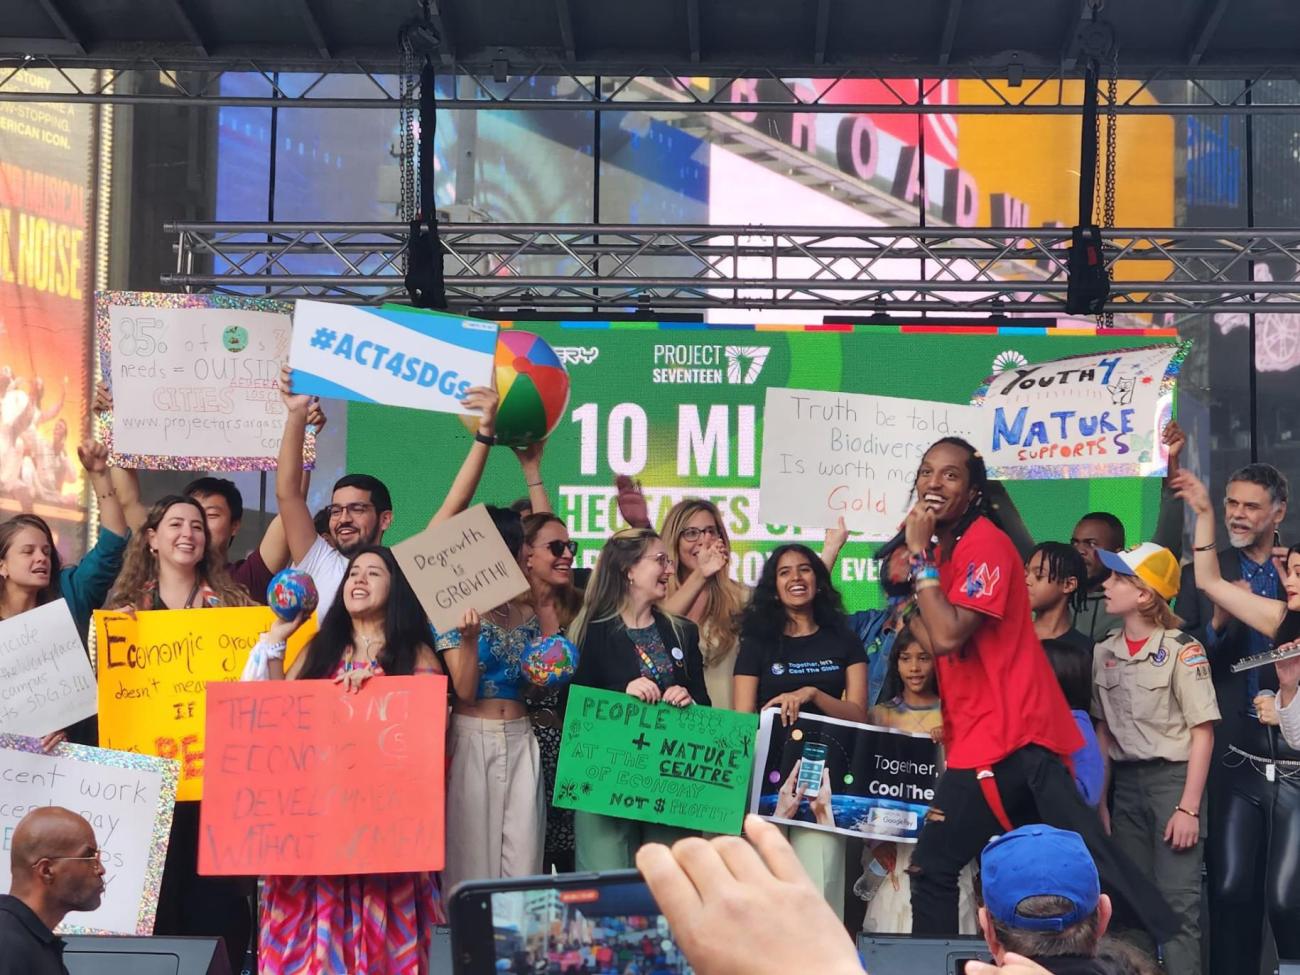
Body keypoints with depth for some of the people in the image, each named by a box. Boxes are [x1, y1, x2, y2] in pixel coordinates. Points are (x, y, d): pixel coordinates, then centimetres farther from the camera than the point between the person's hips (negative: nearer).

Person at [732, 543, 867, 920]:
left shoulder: (844, 644, 13)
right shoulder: (758, 643, 11)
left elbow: (858, 715, 4)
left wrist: (812, 695, -13)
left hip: (824, 777, 1)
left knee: (818, 886, -10)